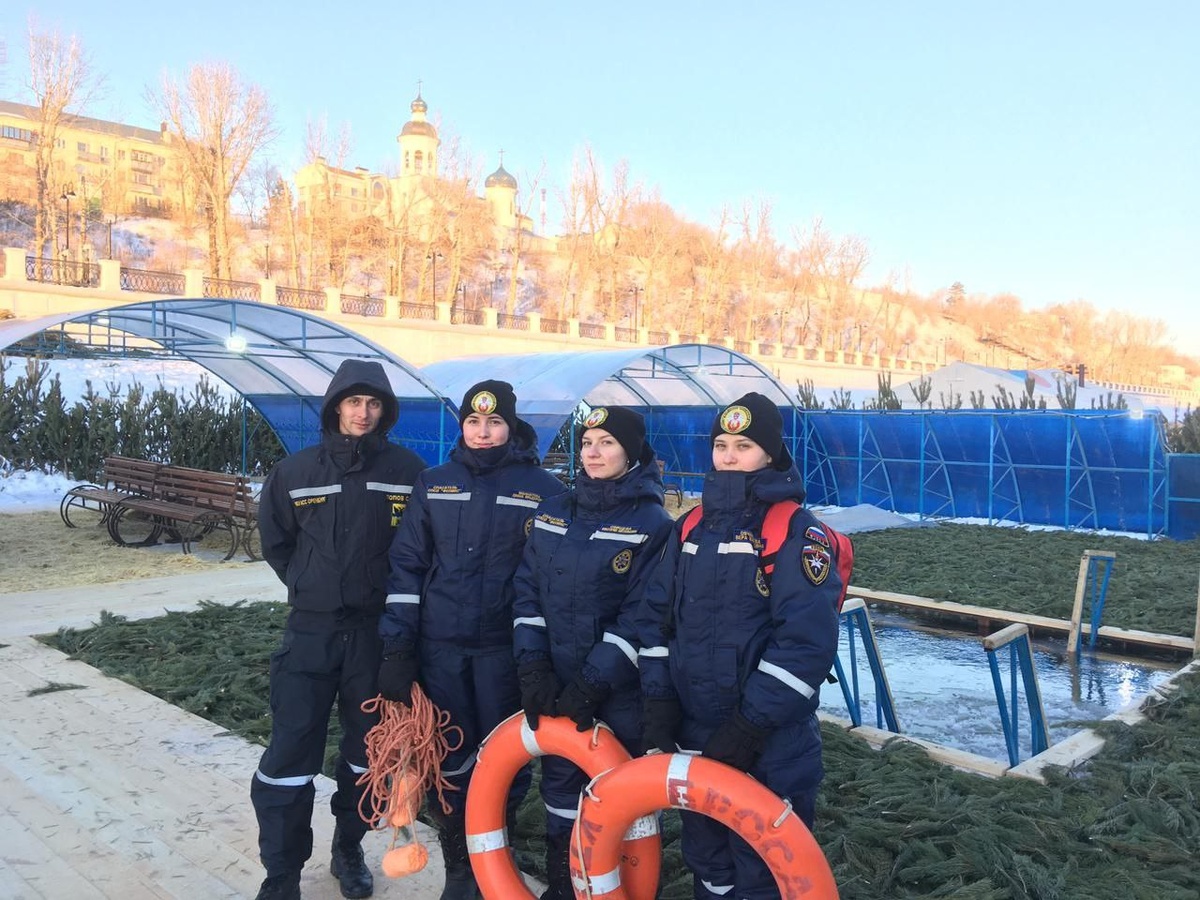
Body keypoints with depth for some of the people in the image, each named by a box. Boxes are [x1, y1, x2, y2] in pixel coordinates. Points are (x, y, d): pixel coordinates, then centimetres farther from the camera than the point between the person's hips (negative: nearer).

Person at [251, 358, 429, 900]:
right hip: (311, 631, 0)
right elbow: (275, 541, 13)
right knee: (290, 756, -1)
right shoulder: (296, 472, -1)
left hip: (377, 632, 0)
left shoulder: (407, 471, -4)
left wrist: (397, 594, 0)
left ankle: (349, 851, 34)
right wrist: (307, 586, 9)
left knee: (367, 750, 14)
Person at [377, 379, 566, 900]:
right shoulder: (433, 484, 5)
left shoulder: (544, 489, -3)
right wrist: (397, 647, -1)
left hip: (507, 648, -2)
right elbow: (407, 565, 4)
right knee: (447, 759, 10)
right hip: (439, 646, 2)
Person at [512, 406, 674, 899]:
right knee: (561, 786, 16)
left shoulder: (652, 522, -9)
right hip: (555, 688, 5)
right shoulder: (554, 511, 6)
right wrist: (533, 668, -5)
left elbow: (642, 616, -14)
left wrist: (592, 684, -17)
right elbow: (528, 591, 5)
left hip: (619, 692, -5)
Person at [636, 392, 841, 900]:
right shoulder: (693, 526, 8)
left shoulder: (795, 531, -13)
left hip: (770, 748, -6)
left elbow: (808, 642, -21)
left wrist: (749, 727, -21)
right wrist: (658, 703, 0)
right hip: (693, 739, 6)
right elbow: (657, 615, 9)